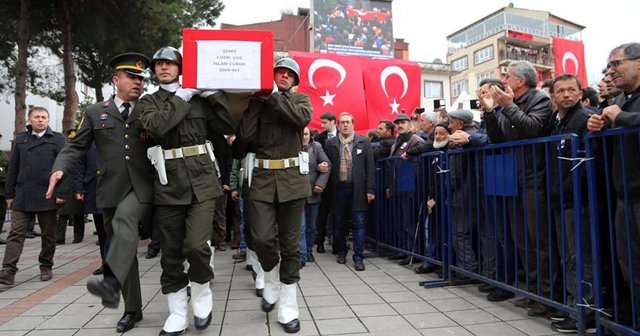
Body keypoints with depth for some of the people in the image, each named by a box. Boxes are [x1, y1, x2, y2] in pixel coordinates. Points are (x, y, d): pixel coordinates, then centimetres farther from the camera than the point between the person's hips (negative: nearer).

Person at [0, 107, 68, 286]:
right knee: (16, 233, -2)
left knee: (48, 235, 8)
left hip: (47, 196, -3)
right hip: (22, 196, 3)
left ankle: (46, 267, 21)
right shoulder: (20, 140, 12)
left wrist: (62, 193, -12)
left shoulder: (58, 139, 1)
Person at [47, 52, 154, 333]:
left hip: (142, 186, -2)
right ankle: (133, 308, 19)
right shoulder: (96, 112, 12)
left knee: (124, 218, -33)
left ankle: (111, 282, -42)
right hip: (111, 189, 2)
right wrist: (60, 169, -11)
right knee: (120, 244, 7)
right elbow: (76, 146, 7)